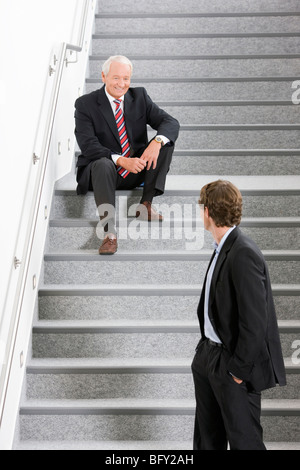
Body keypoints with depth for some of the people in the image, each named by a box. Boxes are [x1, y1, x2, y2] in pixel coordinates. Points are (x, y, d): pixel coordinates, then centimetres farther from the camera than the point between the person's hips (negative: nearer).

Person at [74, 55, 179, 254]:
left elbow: (171, 122, -6)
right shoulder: (85, 104, -5)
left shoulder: (140, 96, 4)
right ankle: (110, 233, -43)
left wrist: (157, 141, -30)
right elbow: (88, 146, -16)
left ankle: (146, 204, -18)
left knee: (166, 140, -16)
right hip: (102, 169, -3)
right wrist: (121, 160, -32)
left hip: (136, 170, 4)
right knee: (103, 164, -37)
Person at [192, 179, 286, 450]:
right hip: (209, 355, 9)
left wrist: (238, 369, -17)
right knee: (207, 437, 24)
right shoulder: (223, 249, 4)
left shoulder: (244, 255, -25)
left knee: (243, 438, 11)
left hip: (233, 362, -9)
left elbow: (255, 321, -25)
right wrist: (206, 347, 12)